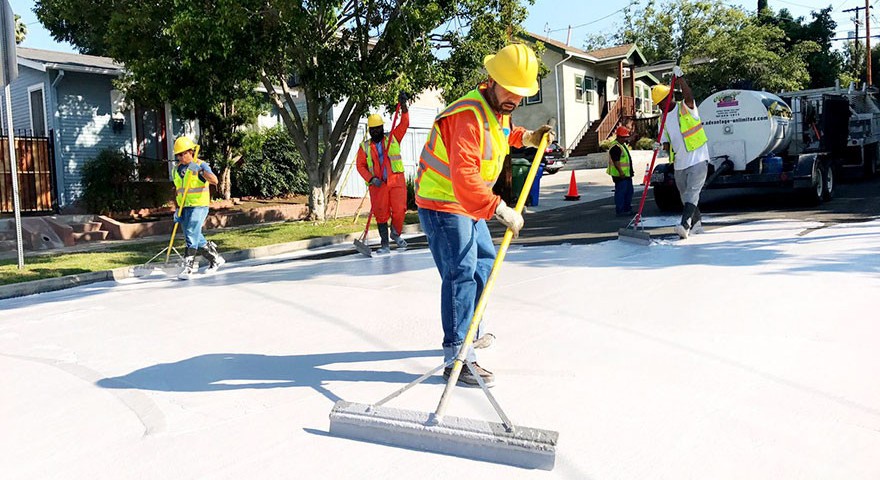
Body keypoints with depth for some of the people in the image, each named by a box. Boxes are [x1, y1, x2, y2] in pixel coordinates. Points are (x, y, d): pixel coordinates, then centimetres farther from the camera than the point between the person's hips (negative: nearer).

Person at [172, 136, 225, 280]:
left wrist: (200, 170, -36)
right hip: (184, 208, 7)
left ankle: (188, 267, -10)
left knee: (191, 236, -13)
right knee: (196, 238, 12)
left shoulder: (201, 165, -8)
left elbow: (214, 180, -25)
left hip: (198, 206, -7)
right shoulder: (177, 169, 13)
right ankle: (215, 258, 27)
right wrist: (178, 209, 16)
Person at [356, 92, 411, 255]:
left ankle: (396, 234, 19)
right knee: (381, 214, 0)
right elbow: (360, 165, 7)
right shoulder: (364, 146, 12)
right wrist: (371, 178, -9)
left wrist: (403, 106, -11)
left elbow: (404, 123, 2)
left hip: (396, 181, -1)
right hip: (377, 184, 1)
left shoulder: (393, 138, 11)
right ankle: (385, 245, 8)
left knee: (399, 210, -8)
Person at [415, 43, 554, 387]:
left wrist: (523, 138, 15)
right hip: (442, 203, -10)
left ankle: (470, 333, 35)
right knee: (461, 272, -17)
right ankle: (457, 357, -16)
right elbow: (464, 176, -38)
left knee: (484, 260, 20)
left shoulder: (499, 108, 5)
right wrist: (500, 210, -42)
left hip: (468, 205, 10)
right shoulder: (469, 115, -26)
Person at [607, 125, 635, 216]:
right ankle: (620, 211, -6)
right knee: (620, 192, -8)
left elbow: (628, 140, 41)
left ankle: (627, 209, 25)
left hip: (627, 174, 11)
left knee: (629, 191, 16)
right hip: (620, 174, -11)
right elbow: (616, 162, -26)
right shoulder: (615, 147, -19)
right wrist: (621, 172, -30)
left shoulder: (623, 144, 14)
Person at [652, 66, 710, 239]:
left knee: (692, 192, -17)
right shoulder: (664, 118, 11)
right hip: (680, 163, 7)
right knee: (685, 195, 12)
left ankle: (685, 225, -28)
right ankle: (697, 225, 25)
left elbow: (689, 96, -29)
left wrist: (680, 78, -34)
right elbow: (666, 141, 10)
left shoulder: (686, 108, -5)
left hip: (698, 159, -7)